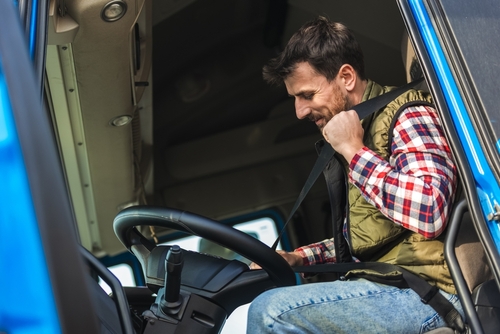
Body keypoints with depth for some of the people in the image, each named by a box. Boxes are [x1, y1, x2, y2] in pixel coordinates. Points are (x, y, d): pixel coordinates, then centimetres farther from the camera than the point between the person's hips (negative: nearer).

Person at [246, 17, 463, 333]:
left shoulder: (408, 116, -10)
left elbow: (428, 212, -28)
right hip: (388, 285, 9)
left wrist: (354, 151, -17)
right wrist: (298, 257, 11)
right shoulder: (363, 128, 16)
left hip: (427, 292, -9)